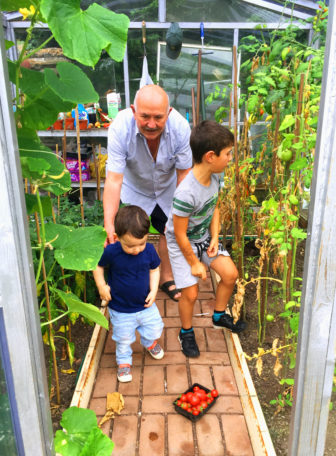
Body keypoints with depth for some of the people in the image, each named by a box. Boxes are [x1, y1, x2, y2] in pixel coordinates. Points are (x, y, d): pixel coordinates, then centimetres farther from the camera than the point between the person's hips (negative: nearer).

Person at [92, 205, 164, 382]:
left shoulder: (149, 250, -19)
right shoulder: (111, 252, -26)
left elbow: (154, 269, 0)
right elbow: (98, 266, -6)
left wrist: (153, 290, -9)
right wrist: (101, 286, -15)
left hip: (146, 305, 3)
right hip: (121, 310, -2)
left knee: (154, 329, 22)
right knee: (124, 339, 16)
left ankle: (149, 343, 57)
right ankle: (124, 361, 46)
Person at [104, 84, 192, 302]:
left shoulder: (181, 127, -31)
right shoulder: (120, 128, -35)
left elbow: (184, 173, -19)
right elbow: (114, 179, -36)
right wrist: (108, 224, -43)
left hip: (167, 189, 2)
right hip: (133, 190, -2)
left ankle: (167, 278, 37)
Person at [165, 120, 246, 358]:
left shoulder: (215, 176, -12)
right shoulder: (186, 194, -36)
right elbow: (180, 235, -25)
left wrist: (215, 238, -4)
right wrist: (194, 263, -14)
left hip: (204, 236, 7)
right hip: (182, 243, -7)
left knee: (230, 274, 3)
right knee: (191, 292, -4)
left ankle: (220, 316, 29)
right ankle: (186, 333, 25)